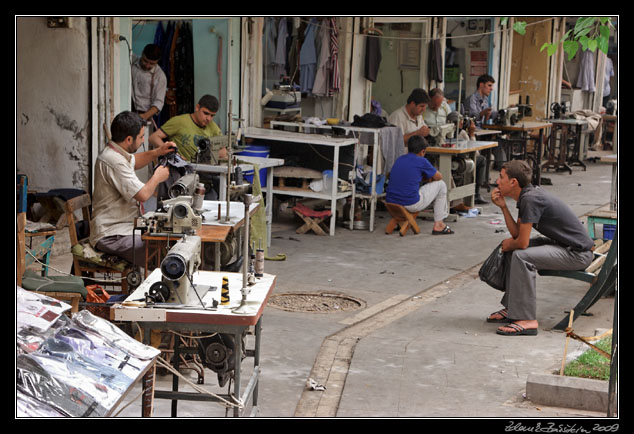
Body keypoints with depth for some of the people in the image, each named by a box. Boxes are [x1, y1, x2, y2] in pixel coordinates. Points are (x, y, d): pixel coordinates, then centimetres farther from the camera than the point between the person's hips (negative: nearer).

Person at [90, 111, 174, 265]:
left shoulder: (113, 153, 11)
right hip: (111, 237, -11)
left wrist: (157, 152, 18)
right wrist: (157, 177, -4)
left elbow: (133, 161, 35)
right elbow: (143, 194, -24)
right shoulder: (115, 163, -22)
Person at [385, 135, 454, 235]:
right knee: (441, 185, 14)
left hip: (390, 203, 7)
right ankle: (438, 224, 16)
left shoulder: (399, 159, 15)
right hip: (411, 204, -7)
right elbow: (439, 177, 12)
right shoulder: (422, 161, -3)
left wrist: (425, 178, 24)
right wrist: (429, 177, 31)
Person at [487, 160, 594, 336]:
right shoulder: (527, 195, 7)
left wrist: (508, 244, 0)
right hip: (561, 243, 11)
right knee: (511, 250, 15)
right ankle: (513, 308, 19)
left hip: (578, 253, -11)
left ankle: (527, 320, -23)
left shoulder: (531, 199, -23)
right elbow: (517, 233, 9)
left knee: (521, 256, -27)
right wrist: (503, 206, 0)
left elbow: (523, 242, -22)